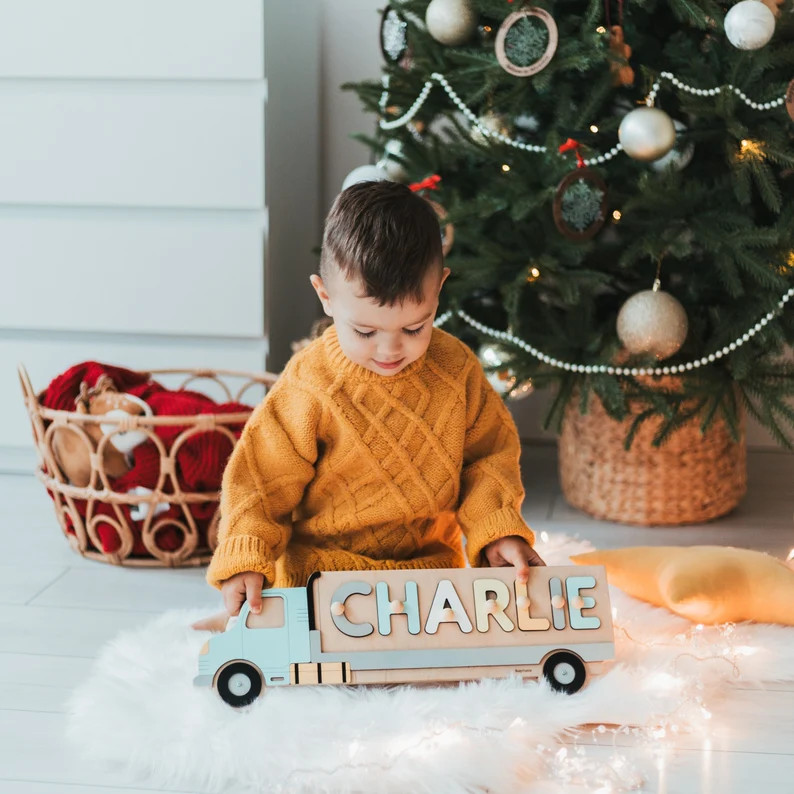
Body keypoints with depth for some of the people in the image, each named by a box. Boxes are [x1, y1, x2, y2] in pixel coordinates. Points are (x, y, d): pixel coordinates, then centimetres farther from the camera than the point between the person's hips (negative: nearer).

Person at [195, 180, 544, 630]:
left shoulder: (455, 368, -4)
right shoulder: (310, 389, -13)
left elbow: (490, 452, 7)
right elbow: (261, 477, -7)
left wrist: (499, 530, -8)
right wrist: (245, 562, -19)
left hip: (431, 562, 4)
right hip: (320, 569, -3)